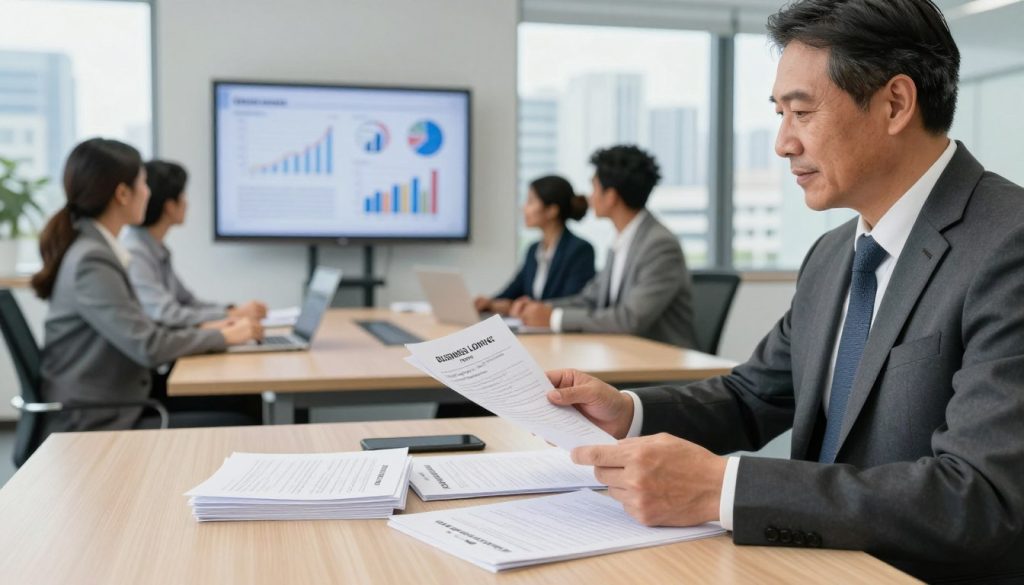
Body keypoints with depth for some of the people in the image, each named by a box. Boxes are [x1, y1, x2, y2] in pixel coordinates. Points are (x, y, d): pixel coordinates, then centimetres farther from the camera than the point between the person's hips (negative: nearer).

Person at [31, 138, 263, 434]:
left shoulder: (97, 248, 9)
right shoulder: (90, 260, -19)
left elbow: (139, 330, 12)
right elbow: (149, 347, -22)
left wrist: (213, 330, 3)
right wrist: (224, 336, -9)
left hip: (109, 410, 9)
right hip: (93, 427, -9)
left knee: (234, 410, 1)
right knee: (234, 431, -13)